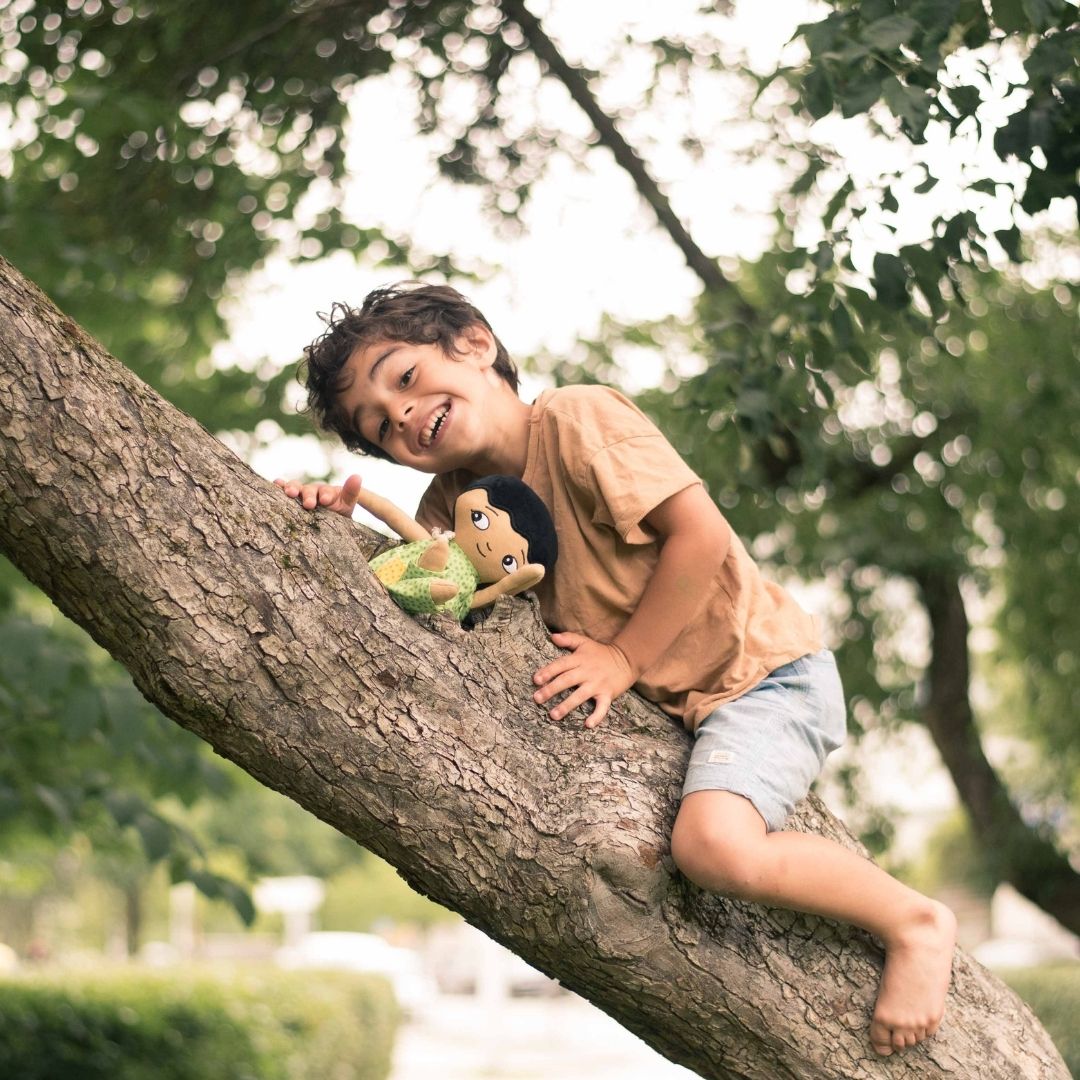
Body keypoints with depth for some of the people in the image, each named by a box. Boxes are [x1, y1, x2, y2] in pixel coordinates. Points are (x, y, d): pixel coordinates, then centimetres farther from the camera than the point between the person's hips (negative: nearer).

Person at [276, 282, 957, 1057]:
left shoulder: (578, 420, -17)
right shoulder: (454, 500, 4)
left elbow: (701, 533, -21)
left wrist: (624, 657, -19)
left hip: (761, 669, -9)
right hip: (660, 707, 9)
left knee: (711, 844, -30)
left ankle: (914, 921, -7)